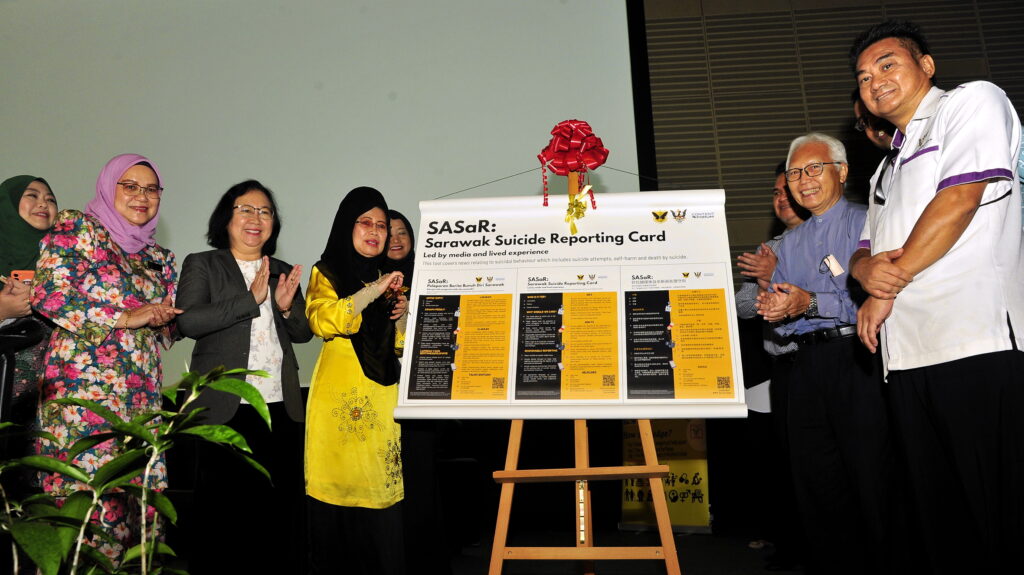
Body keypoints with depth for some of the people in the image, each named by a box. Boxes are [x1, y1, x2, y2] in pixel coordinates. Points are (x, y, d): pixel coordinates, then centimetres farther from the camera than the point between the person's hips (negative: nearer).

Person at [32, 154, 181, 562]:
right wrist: (128, 317, -10)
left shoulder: (159, 259, 21)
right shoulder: (76, 227, 6)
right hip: (84, 382, -5)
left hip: (143, 391, 6)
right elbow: (49, 294, -8)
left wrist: (162, 320, 1)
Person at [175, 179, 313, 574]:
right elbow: (188, 321, -11)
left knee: (280, 507, 6)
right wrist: (251, 298, -15)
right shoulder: (202, 265, 5)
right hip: (226, 407, -4)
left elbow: (303, 333, 16)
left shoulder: (283, 272, 18)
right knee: (223, 510, 2)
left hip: (281, 408, 4)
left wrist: (286, 307, -5)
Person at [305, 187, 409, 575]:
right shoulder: (326, 273, 6)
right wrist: (372, 291, -17)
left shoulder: (388, 277, 20)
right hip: (339, 399, -4)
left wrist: (402, 313, 2)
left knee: (381, 490, -1)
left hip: (382, 398, 4)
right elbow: (321, 321, -15)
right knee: (337, 491, -4)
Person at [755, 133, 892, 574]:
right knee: (817, 486, 10)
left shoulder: (866, 223, 1)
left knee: (870, 481, -5)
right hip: (807, 367, 6)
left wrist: (812, 303, -20)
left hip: (858, 359, -6)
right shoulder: (788, 244, 20)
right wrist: (772, 309, -5)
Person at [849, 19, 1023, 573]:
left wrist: (891, 285, -5)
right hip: (907, 353, 8)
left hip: (977, 340, -8)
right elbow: (864, 251, 24)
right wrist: (868, 269, -2)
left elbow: (961, 198, -9)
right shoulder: (886, 170, 28)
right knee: (940, 512, 9)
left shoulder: (972, 101, 6)